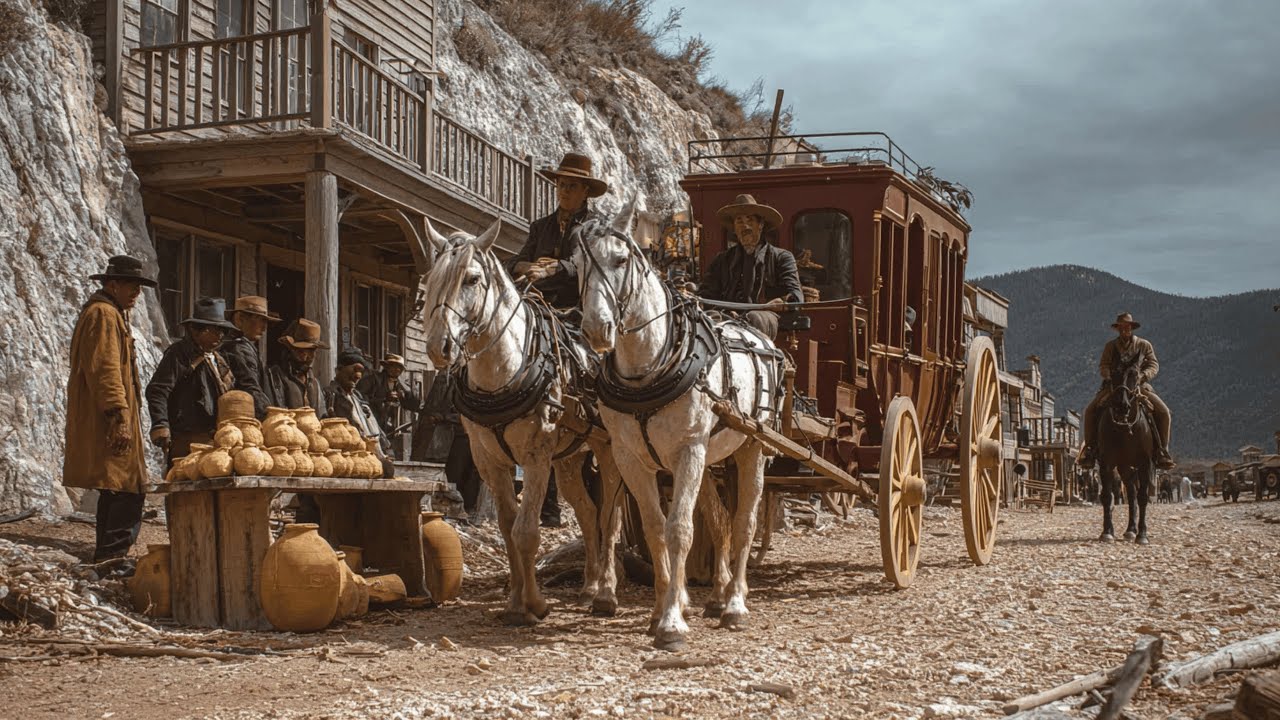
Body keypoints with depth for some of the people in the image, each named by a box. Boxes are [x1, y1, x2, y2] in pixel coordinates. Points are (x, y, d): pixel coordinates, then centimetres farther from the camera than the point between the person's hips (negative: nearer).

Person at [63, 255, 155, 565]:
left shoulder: (111, 314, 25)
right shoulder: (103, 314, -10)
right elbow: (105, 371, -20)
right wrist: (119, 418, -25)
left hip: (105, 424, 11)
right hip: (107, 423, -11)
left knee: (115, 493, 14)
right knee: (129, 491, -14)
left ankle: (106, 559, 18)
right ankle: (111, 558, -14)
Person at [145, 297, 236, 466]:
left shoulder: (217, 358, 23)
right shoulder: (178, 354, -4)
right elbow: (157, 391, -13)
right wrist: (160, 427, -23)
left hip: (214, 438, 8)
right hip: (187, 440, -8)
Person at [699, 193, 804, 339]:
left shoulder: (782, 257, 23)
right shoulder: (721, 260, 31)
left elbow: (795, 294, 9)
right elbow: (706, 294, 20)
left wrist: (784, 302, -17)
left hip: (764, 316, -1)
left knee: (753, 318, -42)